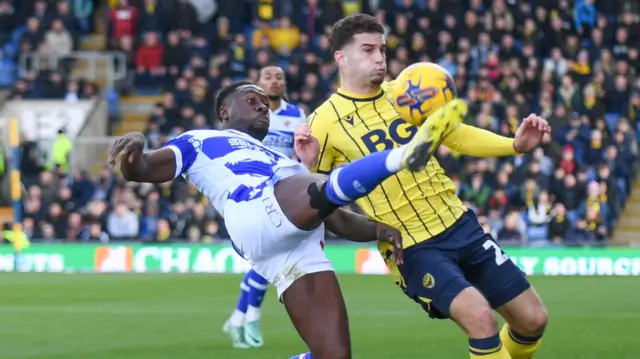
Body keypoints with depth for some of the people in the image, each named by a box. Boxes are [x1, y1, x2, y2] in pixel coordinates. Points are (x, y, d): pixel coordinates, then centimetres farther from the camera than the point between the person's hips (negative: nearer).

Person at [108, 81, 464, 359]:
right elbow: (140, 170, 15)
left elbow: (338, 220, 36)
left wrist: (377, 229, 13)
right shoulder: (201, 142, 30)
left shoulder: (285, 162, 45)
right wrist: (136, 147, -12)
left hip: (303, 251, 6)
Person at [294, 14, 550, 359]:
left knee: (533, 318, 7)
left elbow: (458, 136, 16)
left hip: (459, 224, 6)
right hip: (411, 247, -6)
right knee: (480, 317, -27)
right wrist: (308, 167, -26)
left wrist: (515, 144, 1)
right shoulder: (325, 122, -9)